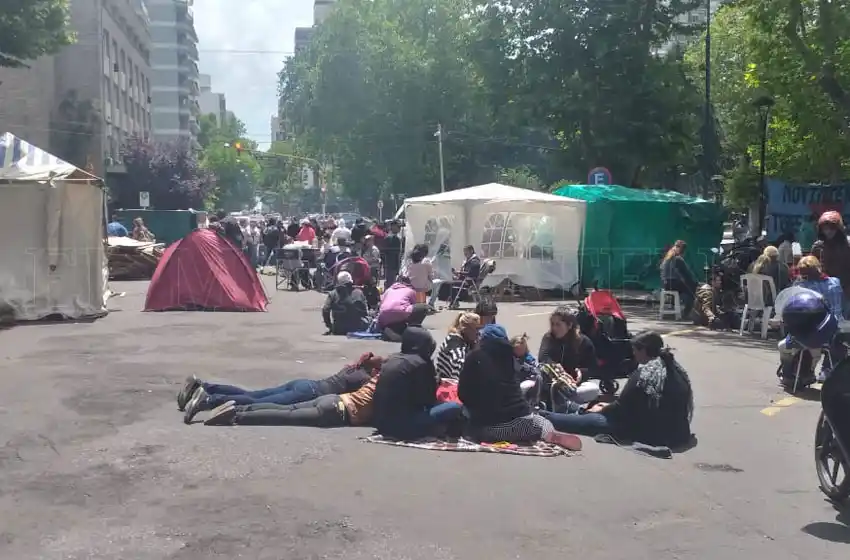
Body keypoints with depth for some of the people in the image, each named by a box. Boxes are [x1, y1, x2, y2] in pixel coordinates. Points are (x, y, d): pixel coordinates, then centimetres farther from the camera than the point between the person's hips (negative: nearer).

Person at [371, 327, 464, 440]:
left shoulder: (391, 359, 13)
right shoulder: (420, 363, -9)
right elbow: (428, 400, -3)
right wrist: (434, 380, 14)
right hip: (402, 424, -8)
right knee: (455, 408, -2)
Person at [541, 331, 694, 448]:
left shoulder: (645, 373, -17)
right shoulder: (675, 368, 9)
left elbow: (623, 406, -10)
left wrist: (603, 409, 11)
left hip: (654, 433, -8)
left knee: (593, 419, 5)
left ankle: (543, 417, 19)